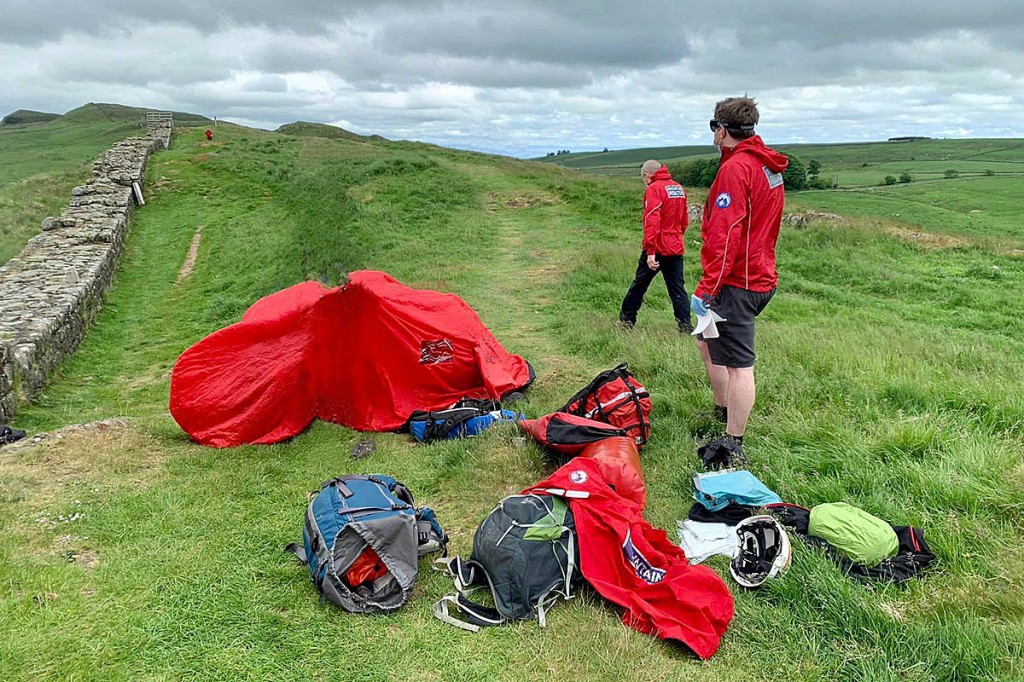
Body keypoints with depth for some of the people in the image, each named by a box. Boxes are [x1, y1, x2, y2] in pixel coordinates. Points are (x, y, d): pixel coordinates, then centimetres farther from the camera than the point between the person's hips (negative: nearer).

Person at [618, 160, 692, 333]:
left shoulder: (654, 189, -12)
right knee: (677, 288, 8)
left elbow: (651, 221, -22)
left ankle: (626, 319, 18)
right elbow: (684, 221, 18)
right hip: (676, 248, 6)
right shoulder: (679, 188, 11)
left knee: (639, 284, 8)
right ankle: (685, 324, 4)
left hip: (658, 248, -6)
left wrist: (650, 251, -25)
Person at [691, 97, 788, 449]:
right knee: (707, 342, 23)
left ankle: (733, 445, 4)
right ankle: (722, 414, 35)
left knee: (738, 364, -4)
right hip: (761, 277, 10)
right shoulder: (769, 167, 15)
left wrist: (705, 289, -23)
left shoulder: (735, 168, -15)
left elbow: (725, 236, -23)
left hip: (737, 283, -10)